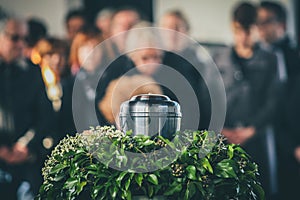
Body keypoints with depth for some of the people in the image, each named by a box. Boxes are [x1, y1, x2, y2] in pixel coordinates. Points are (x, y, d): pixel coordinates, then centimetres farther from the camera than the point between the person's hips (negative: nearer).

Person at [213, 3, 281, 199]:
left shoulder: (269, 61, 7)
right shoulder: (219, 60, 11)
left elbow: (273, 101, 1)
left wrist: (251, 129, -8)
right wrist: (219, 129, -5)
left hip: (258, 137, -1)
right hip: (225, 139, 1)